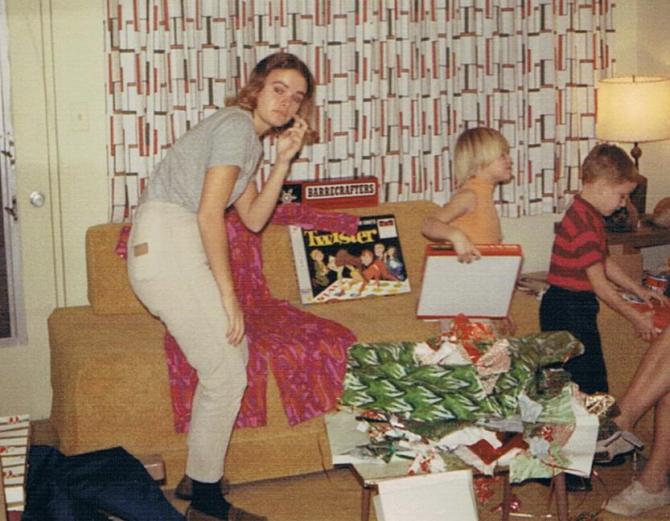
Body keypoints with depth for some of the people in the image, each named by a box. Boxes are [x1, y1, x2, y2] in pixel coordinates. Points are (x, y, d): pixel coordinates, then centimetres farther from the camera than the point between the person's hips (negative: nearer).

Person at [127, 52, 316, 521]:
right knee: (226, 375, -7)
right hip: (167, 247, -10)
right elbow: (210, 214, -18)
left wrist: (284, 161, 5)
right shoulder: (237, 125, -11)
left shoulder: (251, 139, 21)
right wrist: (229, 295, -15)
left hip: (177, 249, 10)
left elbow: (253, 219, 13)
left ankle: (199, 476, 26)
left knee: (234, 353, 17)